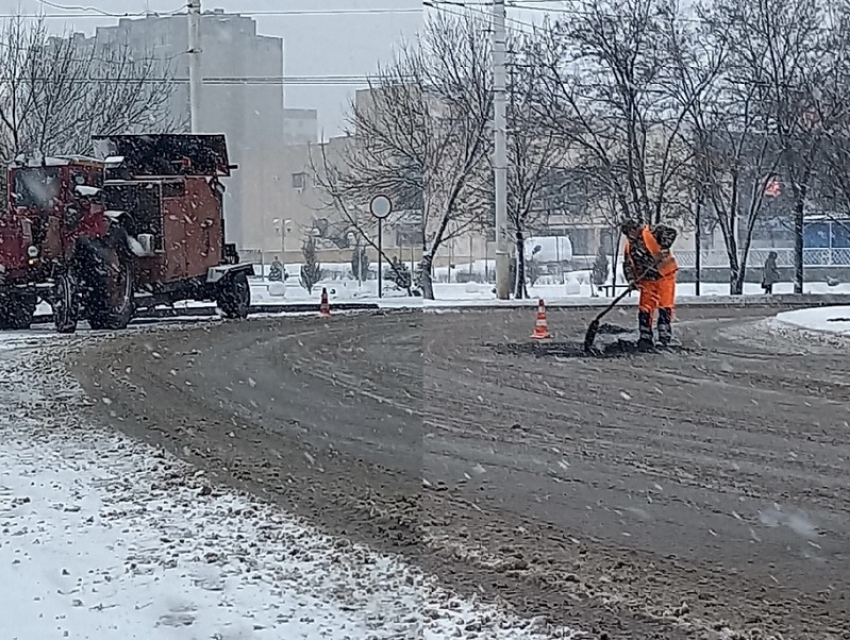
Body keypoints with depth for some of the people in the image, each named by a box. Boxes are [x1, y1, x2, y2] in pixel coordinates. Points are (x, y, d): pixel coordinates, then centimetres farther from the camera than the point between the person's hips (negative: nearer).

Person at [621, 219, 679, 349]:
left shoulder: (652, 232, -13)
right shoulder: (629, 246, 7)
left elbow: (671, 232, -24)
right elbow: (627, 265, 10)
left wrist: (664, 248, -33)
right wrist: (632, 280, -6)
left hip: (665, 275, -6)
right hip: (647, 280, 6)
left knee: (665, 306, -6)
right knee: (645, 309, -1)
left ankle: (665, 336, -1)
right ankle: (645, 338, 3)